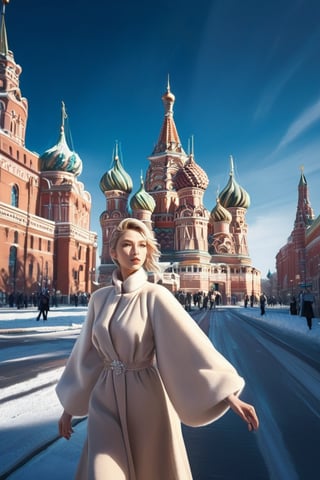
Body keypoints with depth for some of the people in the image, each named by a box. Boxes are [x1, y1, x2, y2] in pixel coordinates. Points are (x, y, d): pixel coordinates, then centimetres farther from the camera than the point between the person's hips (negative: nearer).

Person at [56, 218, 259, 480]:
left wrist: (229, 394, -29)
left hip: (147, 398, -2)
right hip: (106, 401, 3)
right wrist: (69, 406, 13)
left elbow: (193, 342, -21)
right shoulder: (99, 298, 1)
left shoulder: (156, 296, -13)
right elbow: (85, 352, 9)